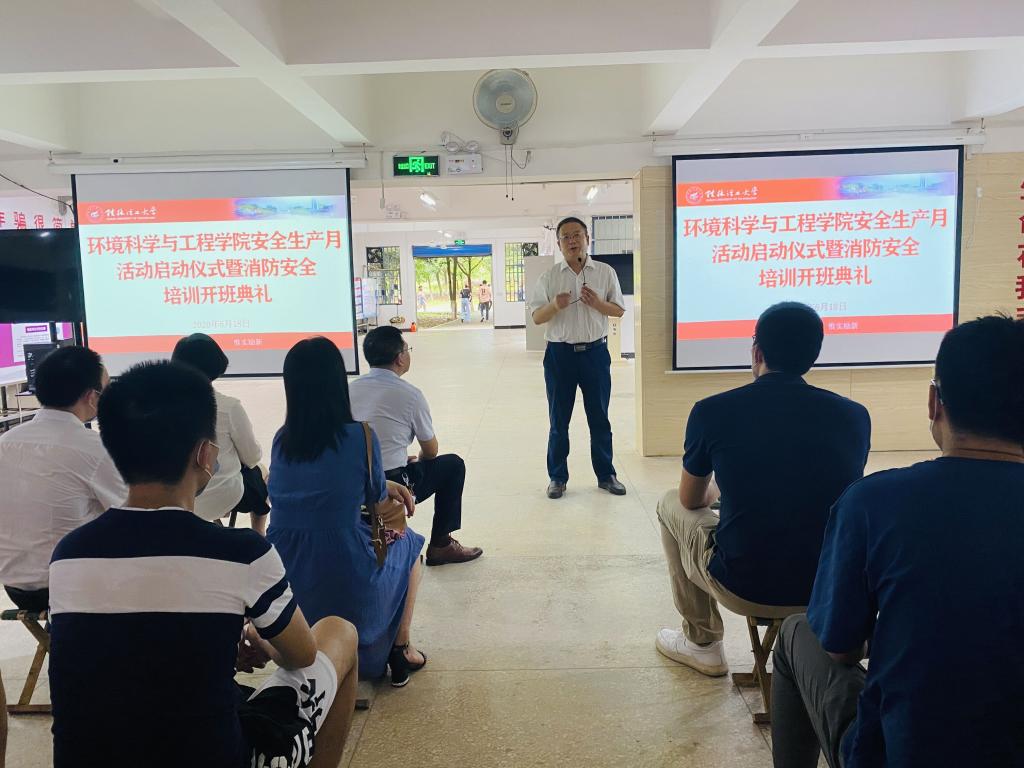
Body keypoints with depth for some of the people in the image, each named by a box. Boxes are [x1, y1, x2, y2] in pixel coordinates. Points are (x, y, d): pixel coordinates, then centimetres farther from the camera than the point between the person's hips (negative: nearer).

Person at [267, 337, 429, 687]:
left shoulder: (282, 440, 1)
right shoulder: (359, 435, -15)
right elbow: (376, 496, 1)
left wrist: (386, 484, 23)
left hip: (285, 578, 5)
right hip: (345, 577, -4)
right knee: (407, 543, 27)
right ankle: (400, 653, 30)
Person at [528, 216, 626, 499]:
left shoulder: (605, 272, 4)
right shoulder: (549, 277, 2)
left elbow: (619, 310, 6)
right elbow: (537, 317, 1)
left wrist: (598, 303, -14)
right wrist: (555, 306, -20)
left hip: (595, 352, 1)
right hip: (560, 354, 0)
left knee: (600, 418, 9)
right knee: (558, 420, 6)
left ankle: (606, 474, 22)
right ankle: (557, 477, 18)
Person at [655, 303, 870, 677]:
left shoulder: (712, 411, -9)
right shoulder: (855, 415, -3)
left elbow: (692, 500, 8)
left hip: (743, 588, -3)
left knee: (671, 504, 23)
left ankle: (701, 642, 32)